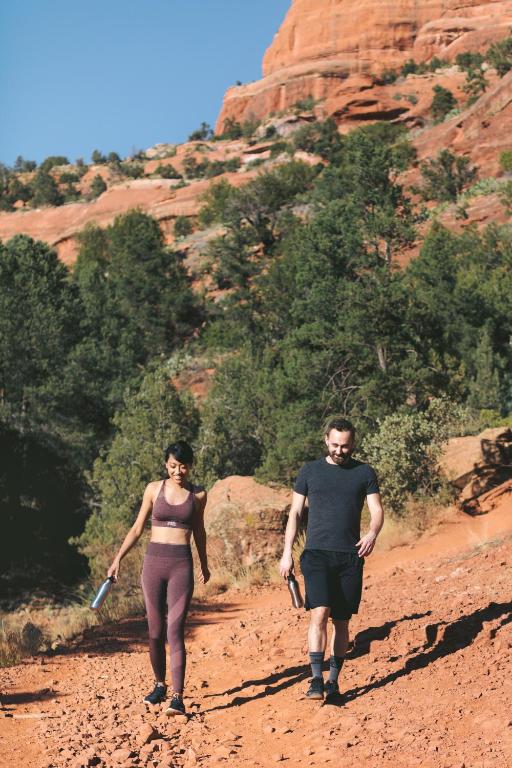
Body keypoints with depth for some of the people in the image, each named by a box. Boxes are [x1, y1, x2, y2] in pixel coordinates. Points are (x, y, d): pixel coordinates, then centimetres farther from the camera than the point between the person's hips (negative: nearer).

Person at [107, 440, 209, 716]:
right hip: (154, 561, 1)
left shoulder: (198, 495, 5)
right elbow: (137, 528, 11)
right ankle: (159, 685, 26)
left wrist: (204, 565, 29)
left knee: (175, 631, -11)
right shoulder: (154, 489, 4)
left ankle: (177, 697, -12)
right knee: (155, 631, 7)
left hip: (182, 564, -1)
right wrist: (118, 558, 3)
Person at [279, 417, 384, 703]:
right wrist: (287, 552, 2)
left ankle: (333, 682, 15)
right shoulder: (310, 471, 7)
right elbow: (295, 513, 9)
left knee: (342, 621, 6)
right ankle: (316, 680, -14)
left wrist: (373, 533, -20)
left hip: (350, 557, 1)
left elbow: (377, 510, 2)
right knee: (319, 614, -16)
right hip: (317, 554, -1)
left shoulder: (365, 473, 7)